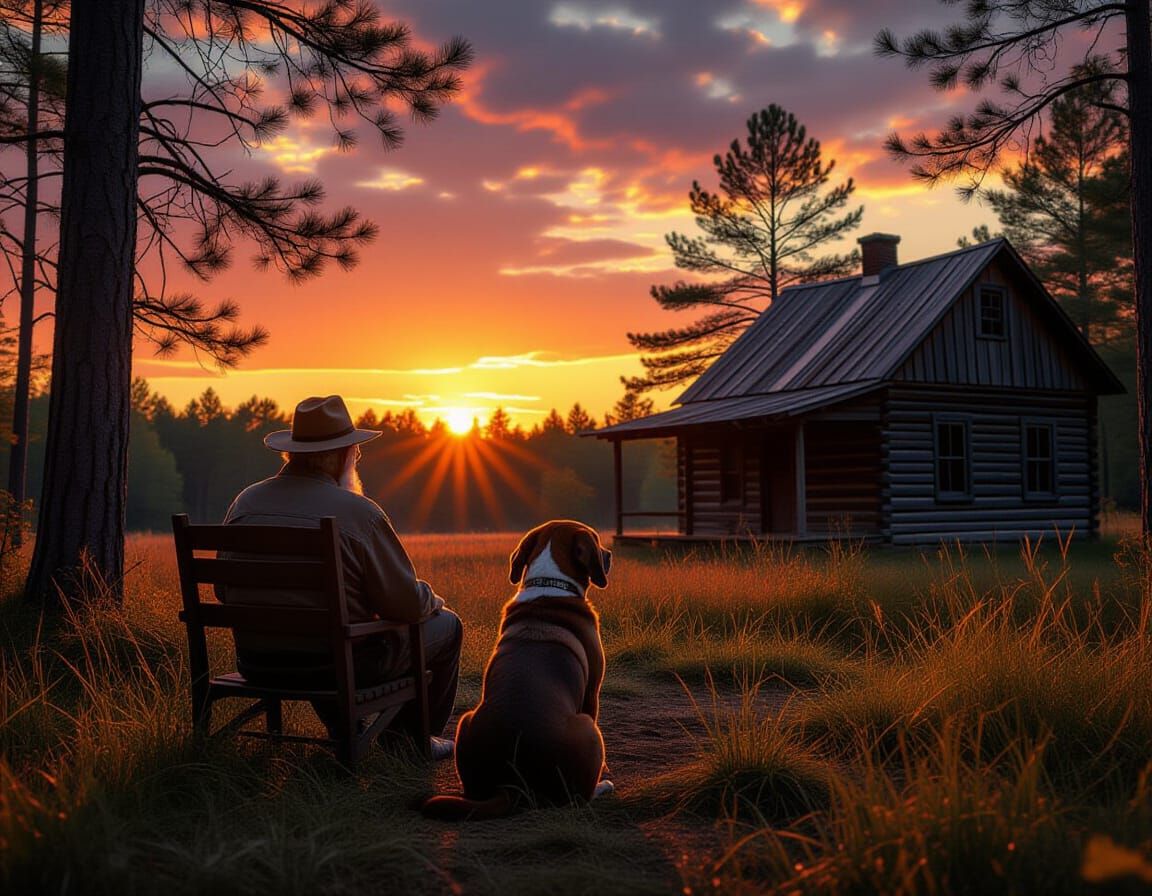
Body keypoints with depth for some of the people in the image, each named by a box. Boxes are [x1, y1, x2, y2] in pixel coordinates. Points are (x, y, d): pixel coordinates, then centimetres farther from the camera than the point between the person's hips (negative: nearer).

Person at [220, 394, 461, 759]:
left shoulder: (245, 503, 0)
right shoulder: (359, 512, -17)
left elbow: (226, 592, 12)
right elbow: (406, 606, -14)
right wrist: (432, 599, 10)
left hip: (256, 662, 6)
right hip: (338, 666, -6)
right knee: (446, 625, 15)